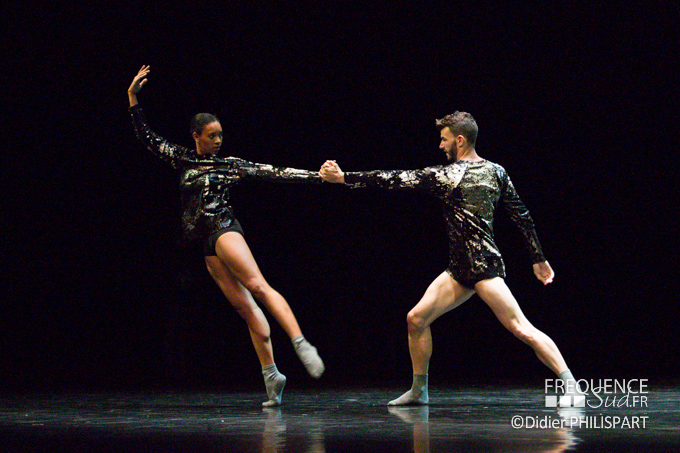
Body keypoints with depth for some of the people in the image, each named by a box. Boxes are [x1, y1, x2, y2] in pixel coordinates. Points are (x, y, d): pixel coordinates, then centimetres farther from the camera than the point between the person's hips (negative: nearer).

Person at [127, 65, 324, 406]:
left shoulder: (231, 164, 8)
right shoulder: (182, 159, 15)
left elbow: (274, 173, 5)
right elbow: (147, 138, 18)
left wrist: (317, 176, 0)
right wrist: (133, 98, 13)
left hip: (224, 230, -3)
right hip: (204, 244, 3)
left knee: (257, 286, -25)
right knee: (244, 306, -1)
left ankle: (301, 343, -37)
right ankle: (271, 375, -4)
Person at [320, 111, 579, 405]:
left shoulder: (449, 175, -11)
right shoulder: (495, 171, 10)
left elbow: (395, 180, -10)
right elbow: (521, 216, 10)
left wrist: (344, 178, -5)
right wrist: (538, 259, 15)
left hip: (484, 268, -9)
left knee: (521, 329, -14)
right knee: (416, 319, 9)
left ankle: (570, 385, -16)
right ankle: (418, 390, 20)